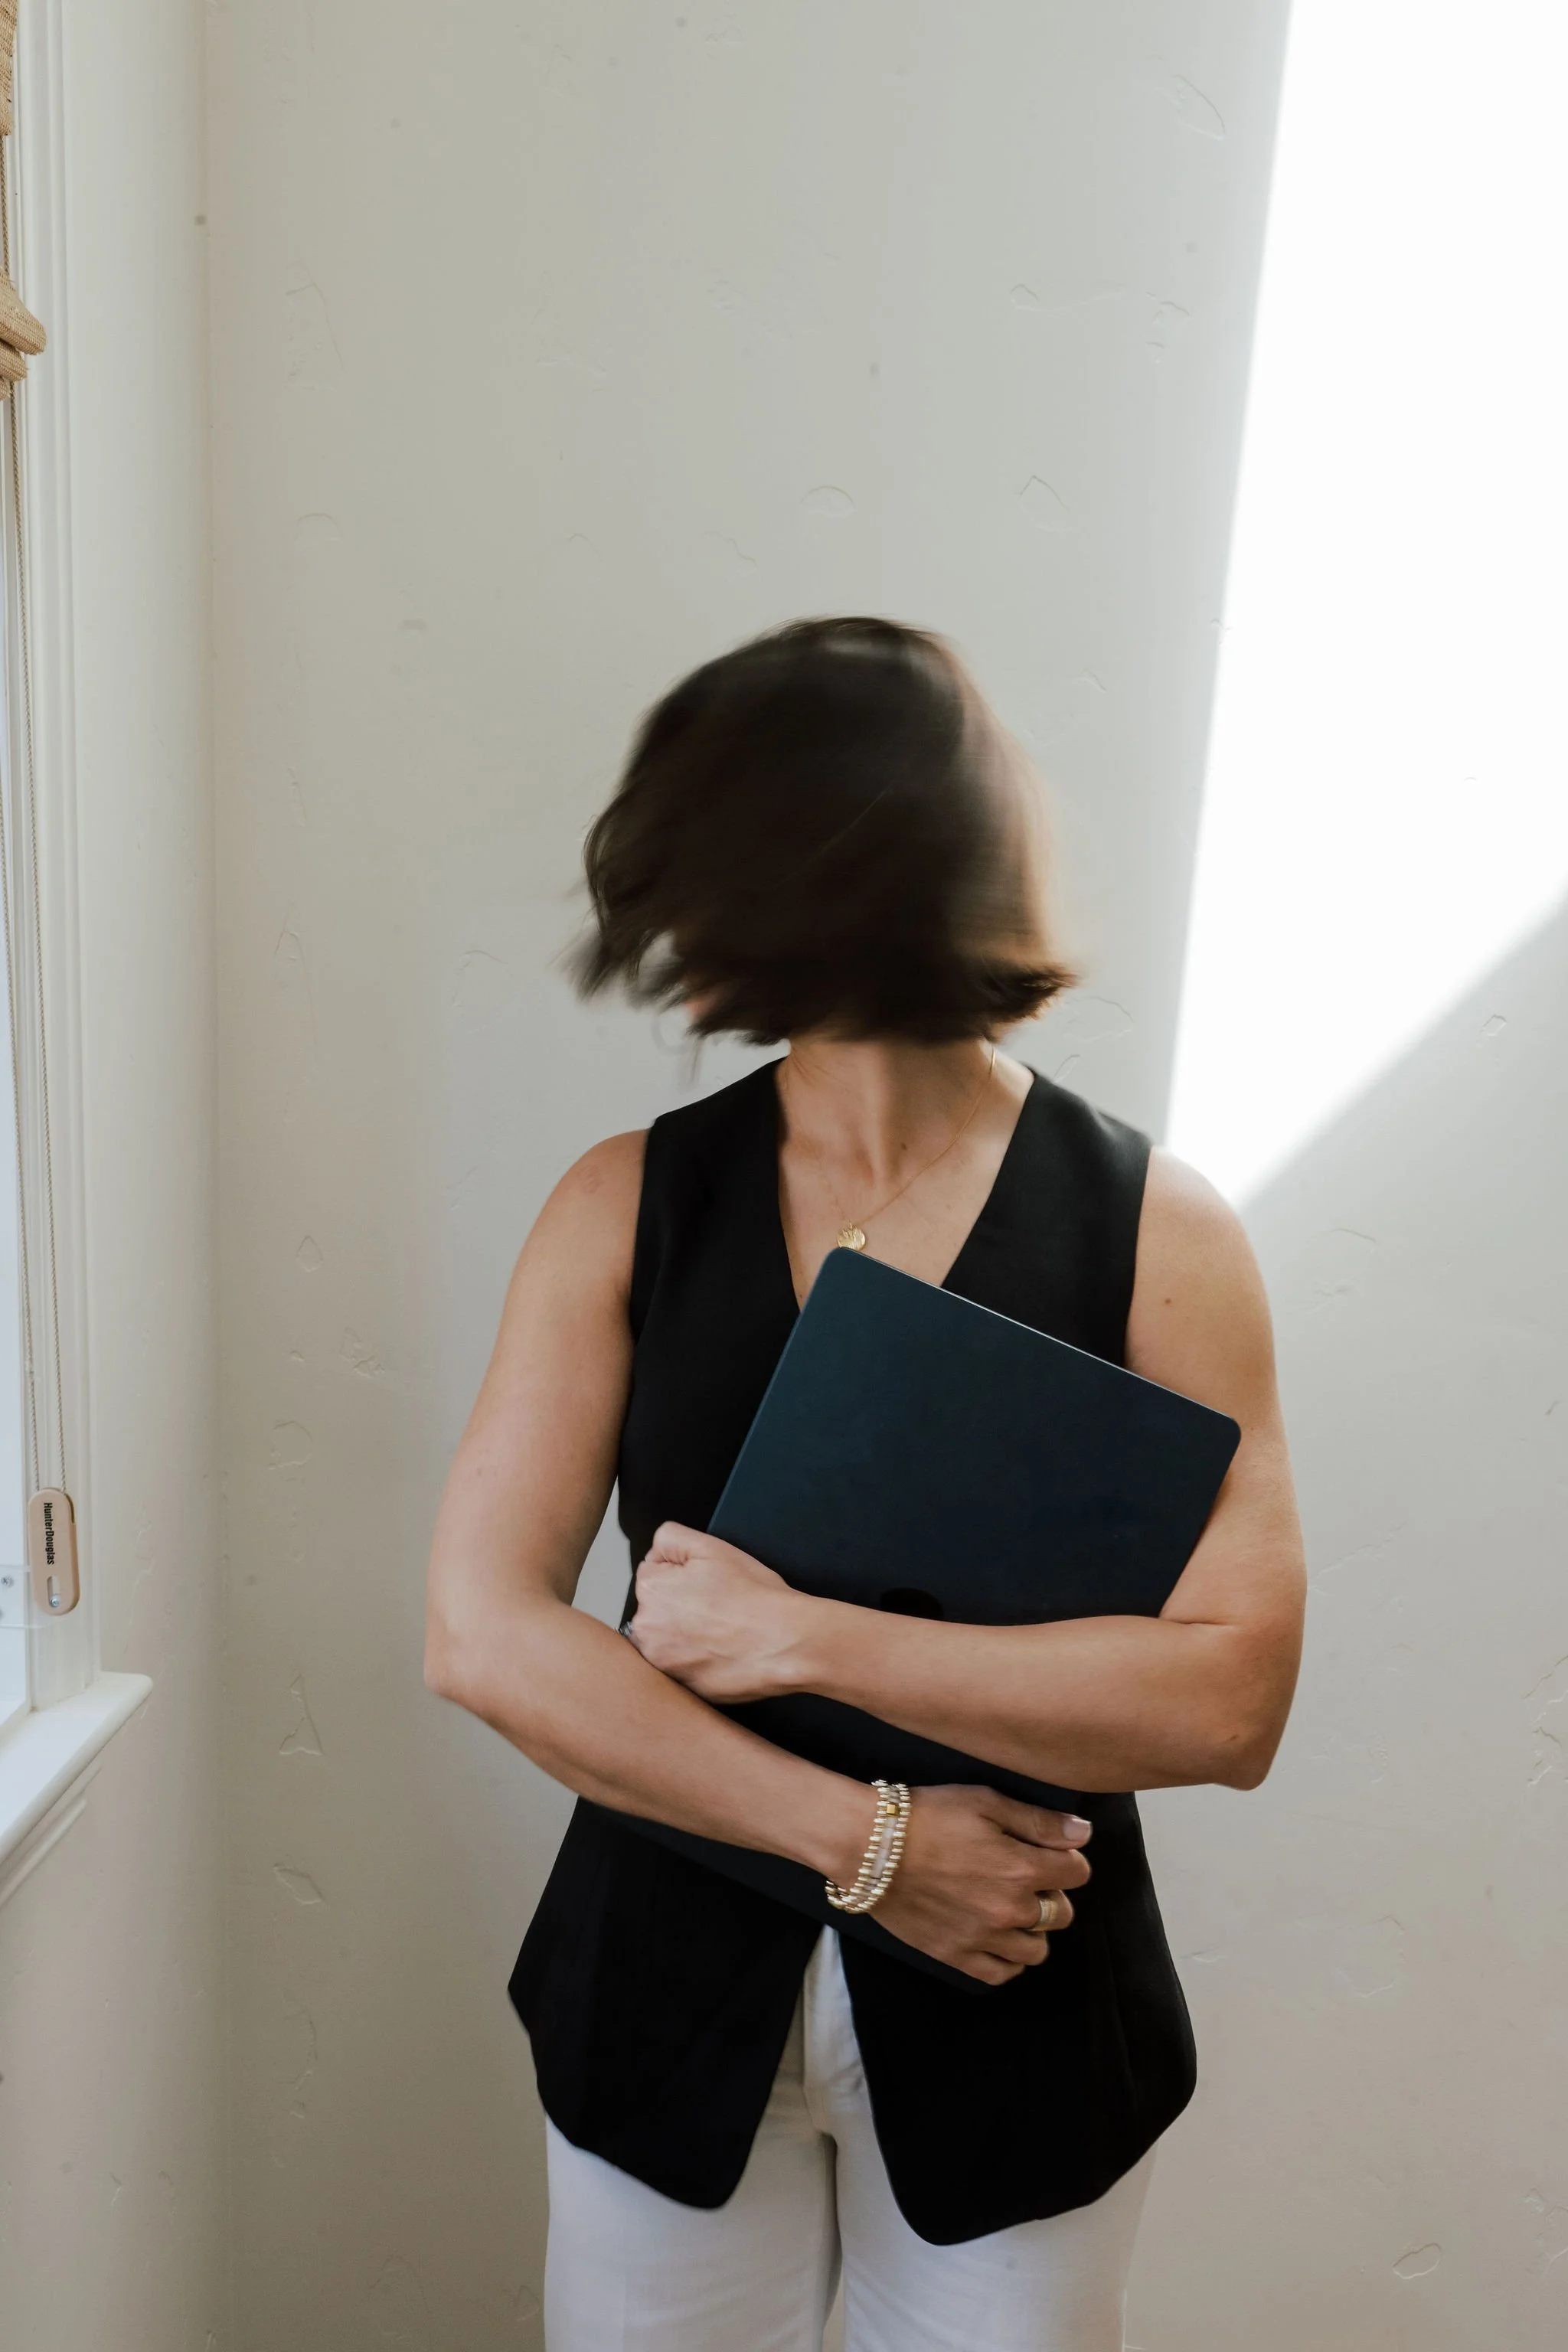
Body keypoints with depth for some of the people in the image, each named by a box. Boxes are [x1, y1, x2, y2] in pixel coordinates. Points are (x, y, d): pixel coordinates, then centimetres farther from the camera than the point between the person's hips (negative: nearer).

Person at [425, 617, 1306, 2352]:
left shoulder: (1156, 1232, -12)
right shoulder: (627, 1207, -8)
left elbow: (1232, 1702, -18)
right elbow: (481, 1634, -13)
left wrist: (806, 1638, -22)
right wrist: (862, 1837, -18)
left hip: (1017, 2012, -1)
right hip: (674, 1990, 2)